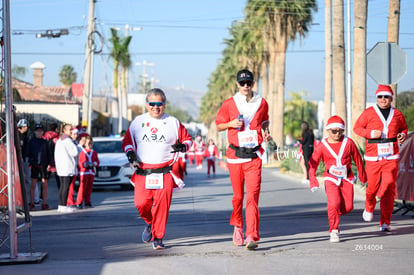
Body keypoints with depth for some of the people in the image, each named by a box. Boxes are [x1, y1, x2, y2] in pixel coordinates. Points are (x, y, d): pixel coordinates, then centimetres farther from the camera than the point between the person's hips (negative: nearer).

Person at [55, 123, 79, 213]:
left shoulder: (59, 141, 16)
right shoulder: (67, 140, -12)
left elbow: (56, 154, 19)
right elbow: (74, 152, -15)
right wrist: (75, 146, 1)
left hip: (60, 168, 9)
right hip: (68, 167, -9)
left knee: (62, 186, 11)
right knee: (66, 187, -8)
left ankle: (60, 205, 13)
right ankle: (64, 206, -9)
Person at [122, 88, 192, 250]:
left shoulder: (173, 122, 7)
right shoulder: (138, 122, 11)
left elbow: (187, 139, 14)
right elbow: (127, 140, 17)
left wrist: (183, 147, -8)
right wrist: (130, 152, -3)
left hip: (165, 173, -1)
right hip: (142, 172, 2)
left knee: (162, 204, -11)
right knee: (141, 203, -6)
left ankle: (158, 238, 0)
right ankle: (150, 223, 28)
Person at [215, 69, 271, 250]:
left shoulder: (261, 103, 7)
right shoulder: (229, 104, 2)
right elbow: (218, 126, 10)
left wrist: (266, 132, 4)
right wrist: (231, 124, -10)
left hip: (254, 155, 0)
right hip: (235, 155, 0)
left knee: (253, 196, -12)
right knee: (238, 196, 8)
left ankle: (251, 237, -17)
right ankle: (238, 227, 34)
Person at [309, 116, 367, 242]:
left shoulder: (348, 142, -4)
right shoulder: (322, 146, -7)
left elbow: (358, 159, 8)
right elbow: (312, 163, -2)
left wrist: (363, 177, 16)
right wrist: (313, 182, -11)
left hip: (346, 179, 2)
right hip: (331, 178, -2)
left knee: (348, 207, -1)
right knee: (334, 203, -19)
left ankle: (334, 214, 32)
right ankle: (334, 231, -6)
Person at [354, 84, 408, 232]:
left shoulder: (397, 114, 9)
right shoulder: (369, 113, 1)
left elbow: (404, 128, 24)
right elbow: (357, 128, 4)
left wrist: (403, 135, 1)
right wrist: (371, 133, -12)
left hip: (391, 157, 1)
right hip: (373, 157, -1)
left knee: (389, 189, -7)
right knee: (372, 187, 4)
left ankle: (385, 223, -2)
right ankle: (369, 209, 39)